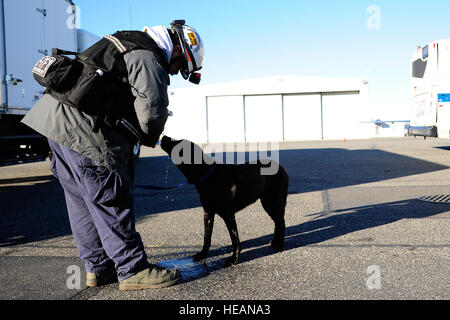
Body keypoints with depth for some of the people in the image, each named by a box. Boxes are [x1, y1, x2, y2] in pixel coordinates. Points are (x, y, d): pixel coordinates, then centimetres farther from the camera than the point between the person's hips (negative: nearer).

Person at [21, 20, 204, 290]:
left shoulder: (126, 45, 23)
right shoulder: (147, 59, -10)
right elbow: (152, 108, -21)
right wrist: (150, 138, 0)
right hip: (82, 128, -10)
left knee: (82, 201, 13)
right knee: (109, 200, -5)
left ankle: (99, 267, 24)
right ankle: (133, 270, 5)